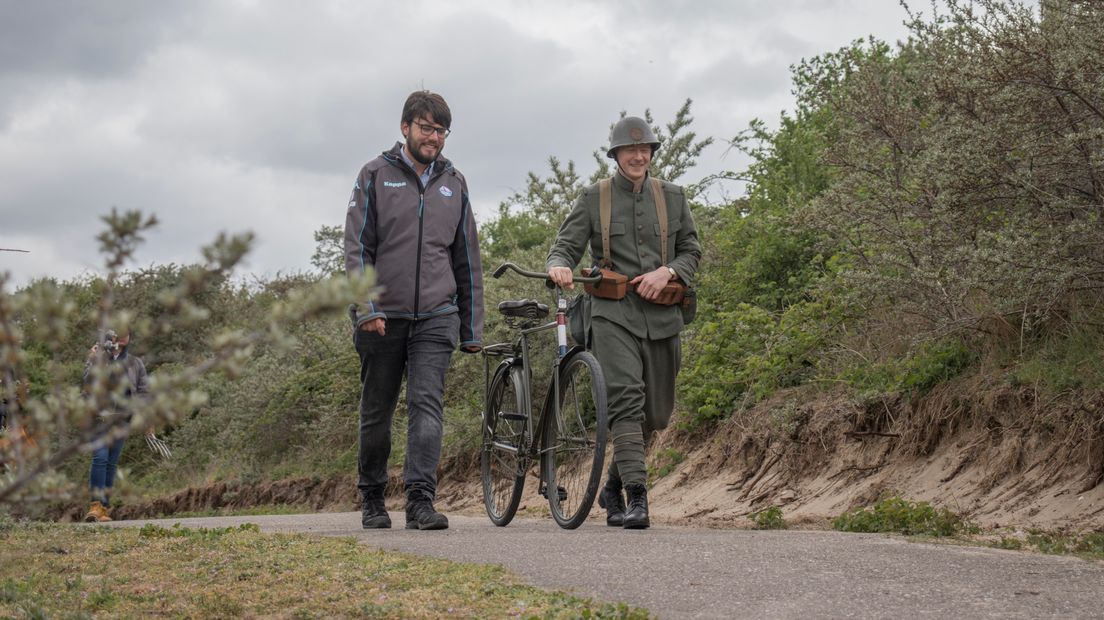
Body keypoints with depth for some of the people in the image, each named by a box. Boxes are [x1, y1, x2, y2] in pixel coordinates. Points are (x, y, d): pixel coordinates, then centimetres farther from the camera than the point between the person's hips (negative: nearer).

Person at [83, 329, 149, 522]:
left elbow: (144, 391, 11)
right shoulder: (98, 357, 6)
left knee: (112, 463, 2)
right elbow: (88, 381, -9)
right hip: (99, 415, -3)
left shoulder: (135, 363, 13)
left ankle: (104, 508, 7)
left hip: (122, 418, 3)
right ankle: (96, 504, -19)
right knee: (100, 458, -16)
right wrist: (95, 360, -18)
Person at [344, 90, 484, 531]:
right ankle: (372, 499, 23)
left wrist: (472, 329, 13)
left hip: (436, 317, 2)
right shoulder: (376, 176, 3)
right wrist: (366, 307, -16)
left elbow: (467, 259, 16)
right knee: (377, 413, 8)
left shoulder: (453, 184, 13)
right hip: (382, 319, -1)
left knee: (427, 404, -12)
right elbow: (356, 247, -3)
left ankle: (420, 500, -16)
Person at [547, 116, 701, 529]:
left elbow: (693, 251, 15)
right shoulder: (593, 199, 7)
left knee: (655, 414, 9)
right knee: (626, 399, -22)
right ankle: (637, 498, -25)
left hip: (661, 314, 4)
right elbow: (566, 245, 3)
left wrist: (667, 272, -6)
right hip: (613, 313, -3)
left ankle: (612, 487, 29)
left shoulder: (672, 197, 13)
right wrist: (559, 266, -21)